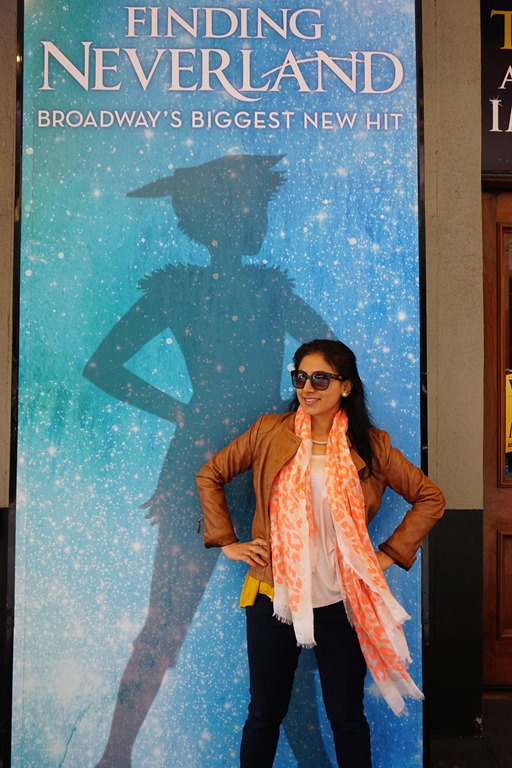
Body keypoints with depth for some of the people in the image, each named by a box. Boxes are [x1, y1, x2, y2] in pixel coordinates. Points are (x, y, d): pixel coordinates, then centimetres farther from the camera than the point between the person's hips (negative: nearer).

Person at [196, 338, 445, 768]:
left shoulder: (370, 446, -3)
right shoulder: (270, 433, -3)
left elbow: (430, 498, 4)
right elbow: (209, 476, 6)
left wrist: (389, 554, -2)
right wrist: (227, 542, 1)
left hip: (340, 602, 0)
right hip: (273, 595, 0)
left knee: (347, 717, 14)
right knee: (265, 714, 14)